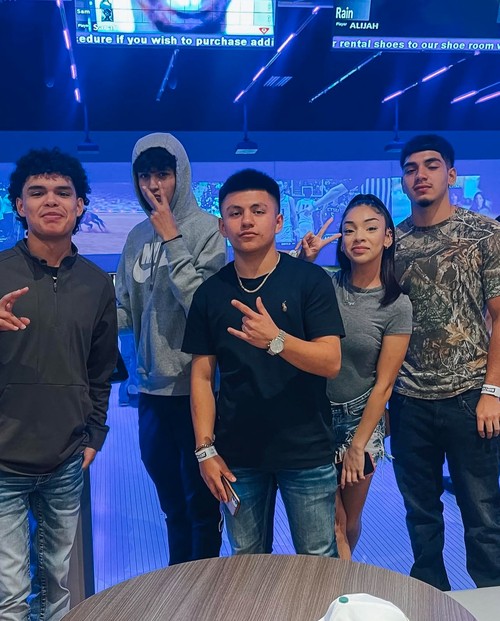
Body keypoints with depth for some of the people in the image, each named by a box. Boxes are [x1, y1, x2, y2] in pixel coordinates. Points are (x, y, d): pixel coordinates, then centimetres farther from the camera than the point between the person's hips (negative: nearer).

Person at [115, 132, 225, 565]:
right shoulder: (138, 236, 6)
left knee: (200, 501, 10)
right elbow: (126, 311, 7)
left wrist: (172, 239, -19)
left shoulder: (206, 228, -9)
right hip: (152, 387, 6)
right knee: (171, 502, 21)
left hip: (193, 386, -5)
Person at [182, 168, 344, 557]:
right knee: (247, 565, 16)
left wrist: (276, 340, -30)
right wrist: (205, 449, -1)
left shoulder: (310, 280, -6)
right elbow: (203, 377, 5)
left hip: (306, 452, -2)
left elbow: (331, 362, -13)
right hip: (237, 455, 3)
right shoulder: (210, 293, 3)